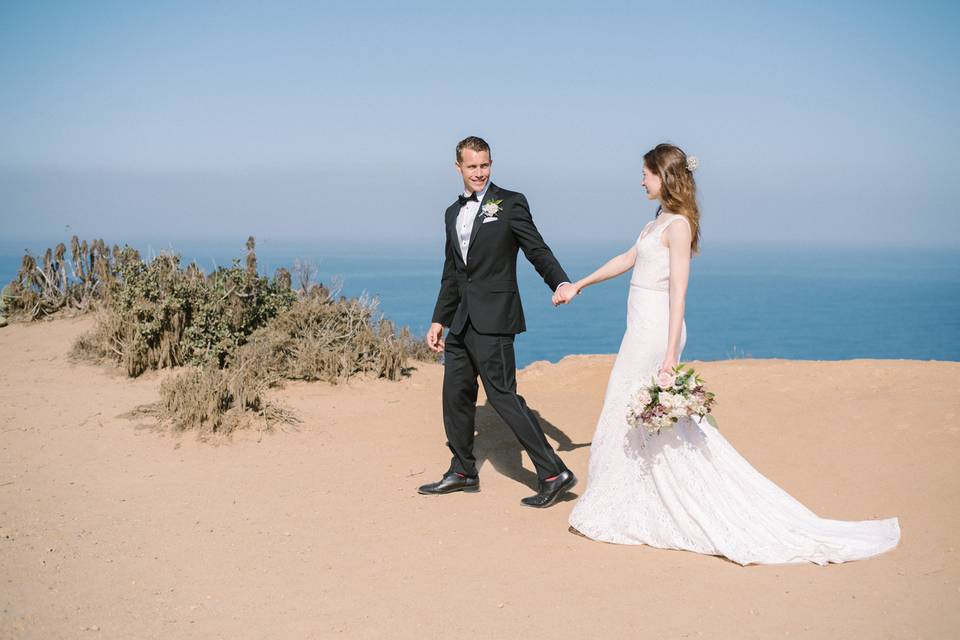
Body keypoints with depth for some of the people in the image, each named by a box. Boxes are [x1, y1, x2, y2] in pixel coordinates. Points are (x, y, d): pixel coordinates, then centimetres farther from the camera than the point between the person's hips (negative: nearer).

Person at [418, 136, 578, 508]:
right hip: (461, 320, 7)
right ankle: (462, 472, 26)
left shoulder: (510, 203, -3)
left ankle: (553, 473, -6)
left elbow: (538, 250, -8)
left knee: (503, 395, -10)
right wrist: (439, 320, 20)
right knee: (455, 394, 12)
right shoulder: (453, 213, 17)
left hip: (493, 320, -7)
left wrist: (561, 283, -25)